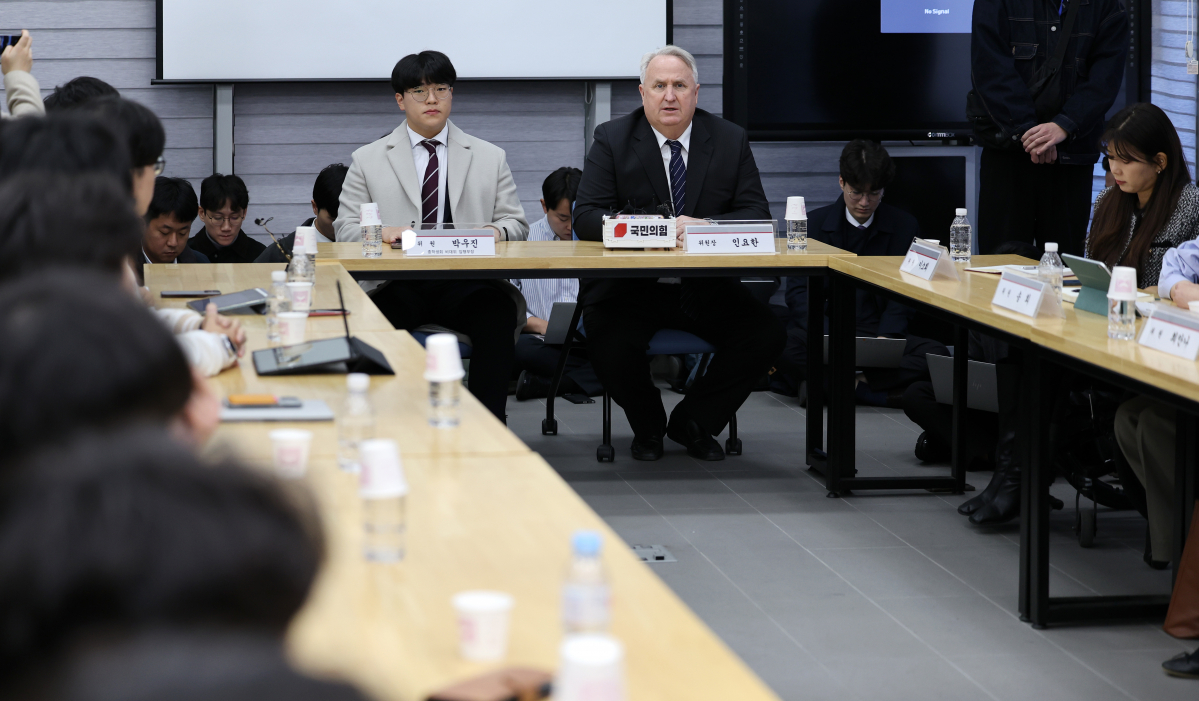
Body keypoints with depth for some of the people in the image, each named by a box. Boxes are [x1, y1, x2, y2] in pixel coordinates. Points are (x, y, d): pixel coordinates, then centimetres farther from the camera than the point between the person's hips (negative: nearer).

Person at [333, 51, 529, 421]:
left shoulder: (491, 158, 21)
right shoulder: (367, 160, 17)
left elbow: (516, 223, 17)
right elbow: (345, 227, 11)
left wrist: (496, 231, -8)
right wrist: (380, 231, -12)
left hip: (466, 282, 1)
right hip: (398, 285, 0)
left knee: (497, 314, -35)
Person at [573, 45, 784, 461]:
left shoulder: (731, 141, 6)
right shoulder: (613, 140, 1)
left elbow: (757, 215, 0)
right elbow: (587, 217, -7)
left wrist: (704, 226, -20)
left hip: (707, 288, 2)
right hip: (630, 285, -2)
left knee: (765, 336, -22)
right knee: (610, 345, -31)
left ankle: (693, 421, 4)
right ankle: (648, 425, 5)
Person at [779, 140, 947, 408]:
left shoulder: (904, 226, 9)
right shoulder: (814, 223, 7)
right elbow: (799, 292, 0)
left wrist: (886, 337, -15)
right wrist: (827, 336, -20)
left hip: (879, 336, 2)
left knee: (936, 355, -30)